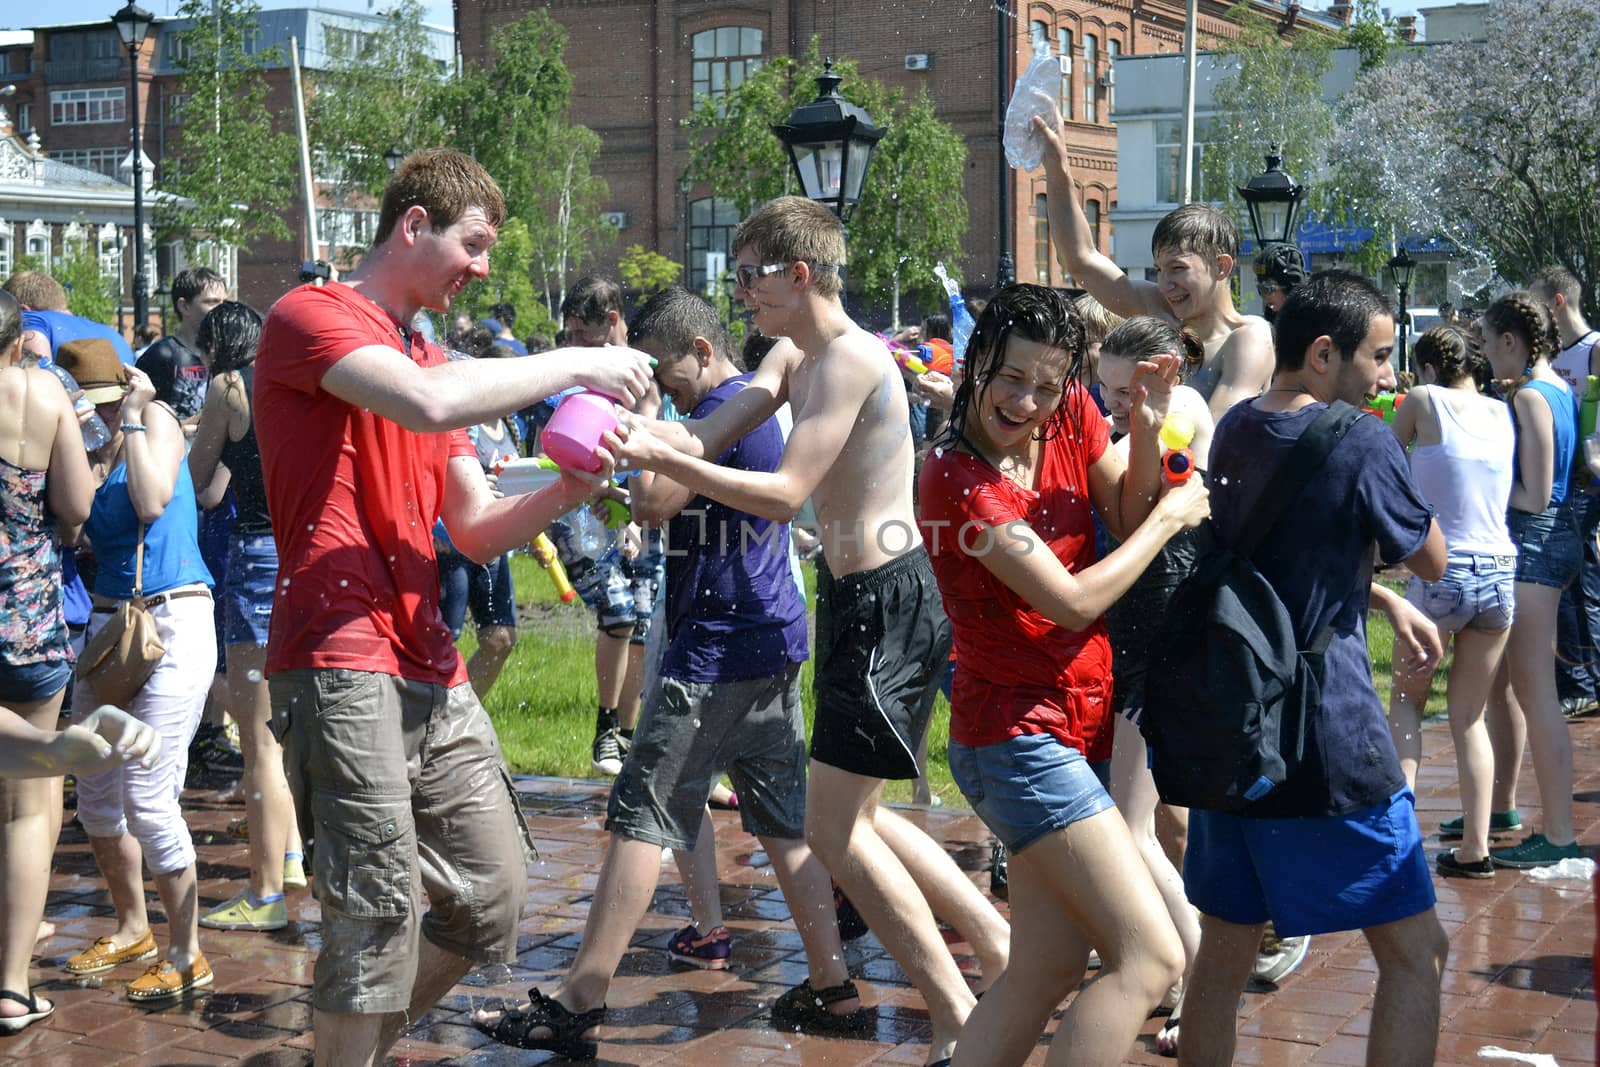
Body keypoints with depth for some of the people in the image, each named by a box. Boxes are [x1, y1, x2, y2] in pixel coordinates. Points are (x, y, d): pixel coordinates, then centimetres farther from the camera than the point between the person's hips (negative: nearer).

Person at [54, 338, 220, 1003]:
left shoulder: (156, 419, -7)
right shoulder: (93, 451, 11)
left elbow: (152, 504, -22)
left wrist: (133, 420, -13)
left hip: (171, 624, -8)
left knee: (147, 797, -9)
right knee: (95, 793, 14)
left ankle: (187, 955, 3)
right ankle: (132, 929, 33)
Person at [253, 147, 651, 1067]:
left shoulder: (433, 358, 24)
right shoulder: (308, 318, -2)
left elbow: (477, 531, 19)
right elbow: (430, 404, -22)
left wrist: (567, 491, 0)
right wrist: (573, 365, -12)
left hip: (430, 665, 8)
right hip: (341, 657, -8)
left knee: (493, 896, 9)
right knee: (382, 908, -11)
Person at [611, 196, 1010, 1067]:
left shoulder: (849, 359, -17)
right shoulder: (793, 356, 14)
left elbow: (783, 494, -24)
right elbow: (708, 435, 3)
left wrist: (658, 458, -28)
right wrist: (629, 426, -15)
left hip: (889, 604, -10)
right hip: (857, 599, 10)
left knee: (834, 829, -5)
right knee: (852, 817, 18)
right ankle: (998, 947, 28)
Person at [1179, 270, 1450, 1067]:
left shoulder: (1234, 430, 8)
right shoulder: (1360, 441, -13)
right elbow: (1431, 561, 1)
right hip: (1329, 742, -7)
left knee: (1224, 948, 16)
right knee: (1416, 953, 3)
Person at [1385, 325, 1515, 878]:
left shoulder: (1423, 401, -5)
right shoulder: (1504, 413, 8)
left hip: (1442, 573, -4)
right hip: (1500, 574, 4)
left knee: (1406, 697, 17)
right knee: (1469, 714, 14)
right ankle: (1474, 847, 11)